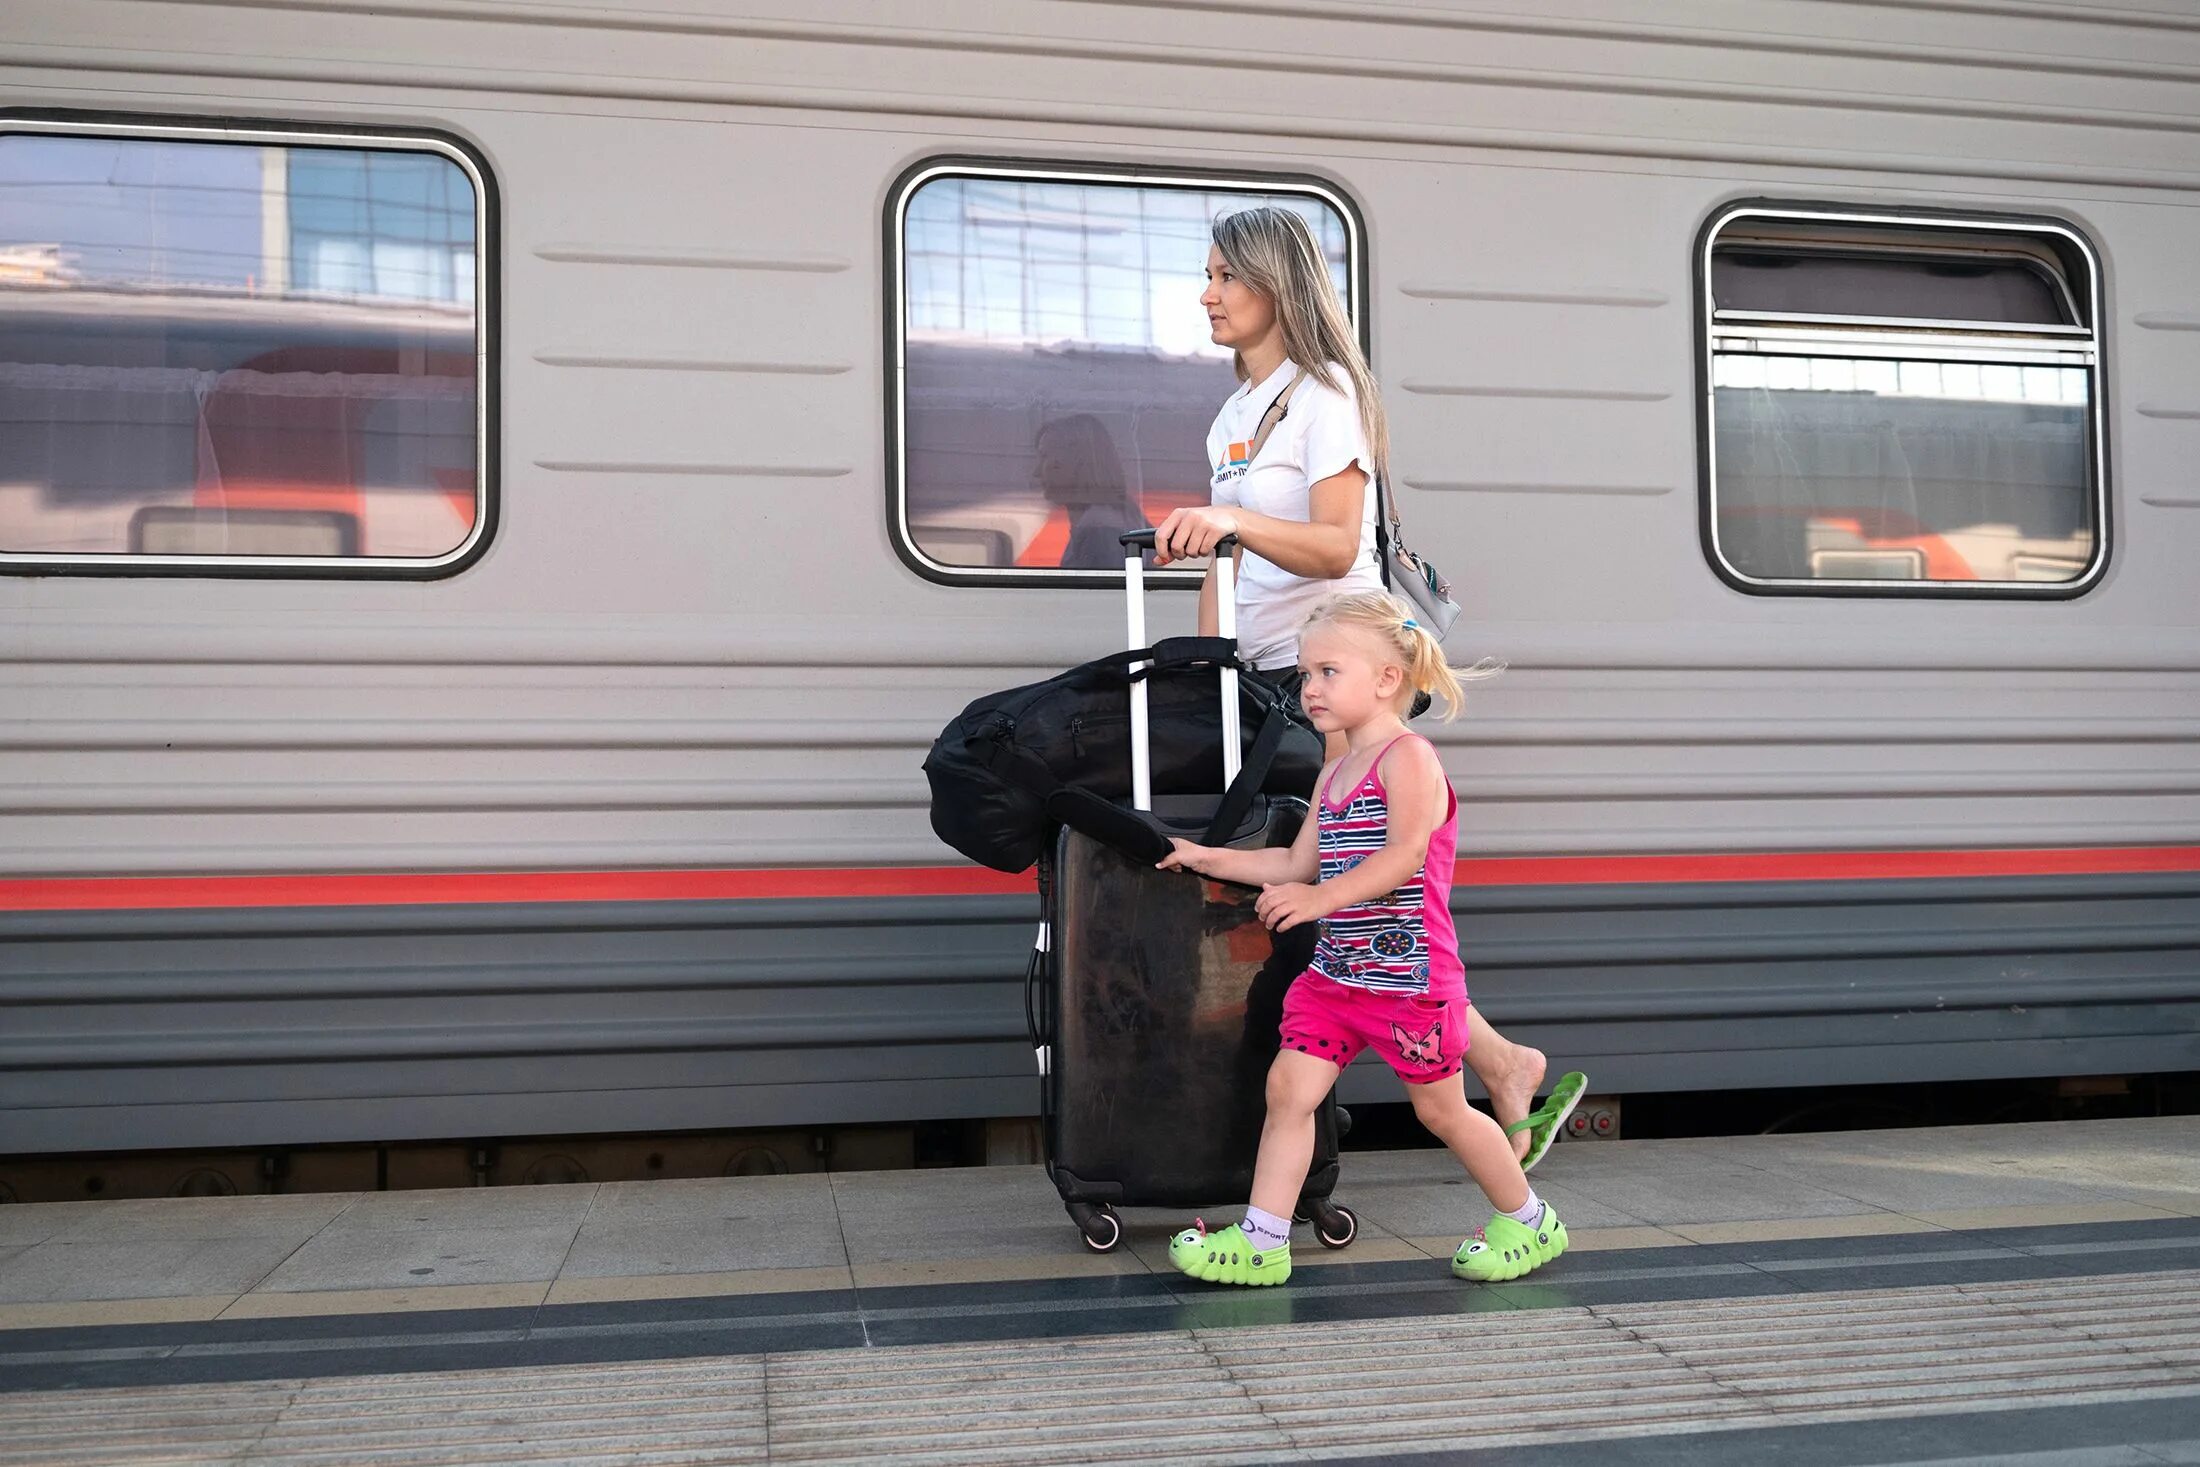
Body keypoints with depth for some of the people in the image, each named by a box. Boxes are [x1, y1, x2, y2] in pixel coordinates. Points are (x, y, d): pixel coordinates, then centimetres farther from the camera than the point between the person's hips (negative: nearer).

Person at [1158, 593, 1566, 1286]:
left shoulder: (1408, 756, -13)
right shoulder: (1335, 771, 14)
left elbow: (1406, 855, -26)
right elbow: (1297, 863, 18)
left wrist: (1323, 897, -34)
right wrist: (1210, 858, 14)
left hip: (1409, 974, -8)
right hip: (1336, 970, 8)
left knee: (1441, 1108, 7)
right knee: (1288, 1086, -2)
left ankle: (1529, 1220, 28)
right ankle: (1261, 1241, 3)